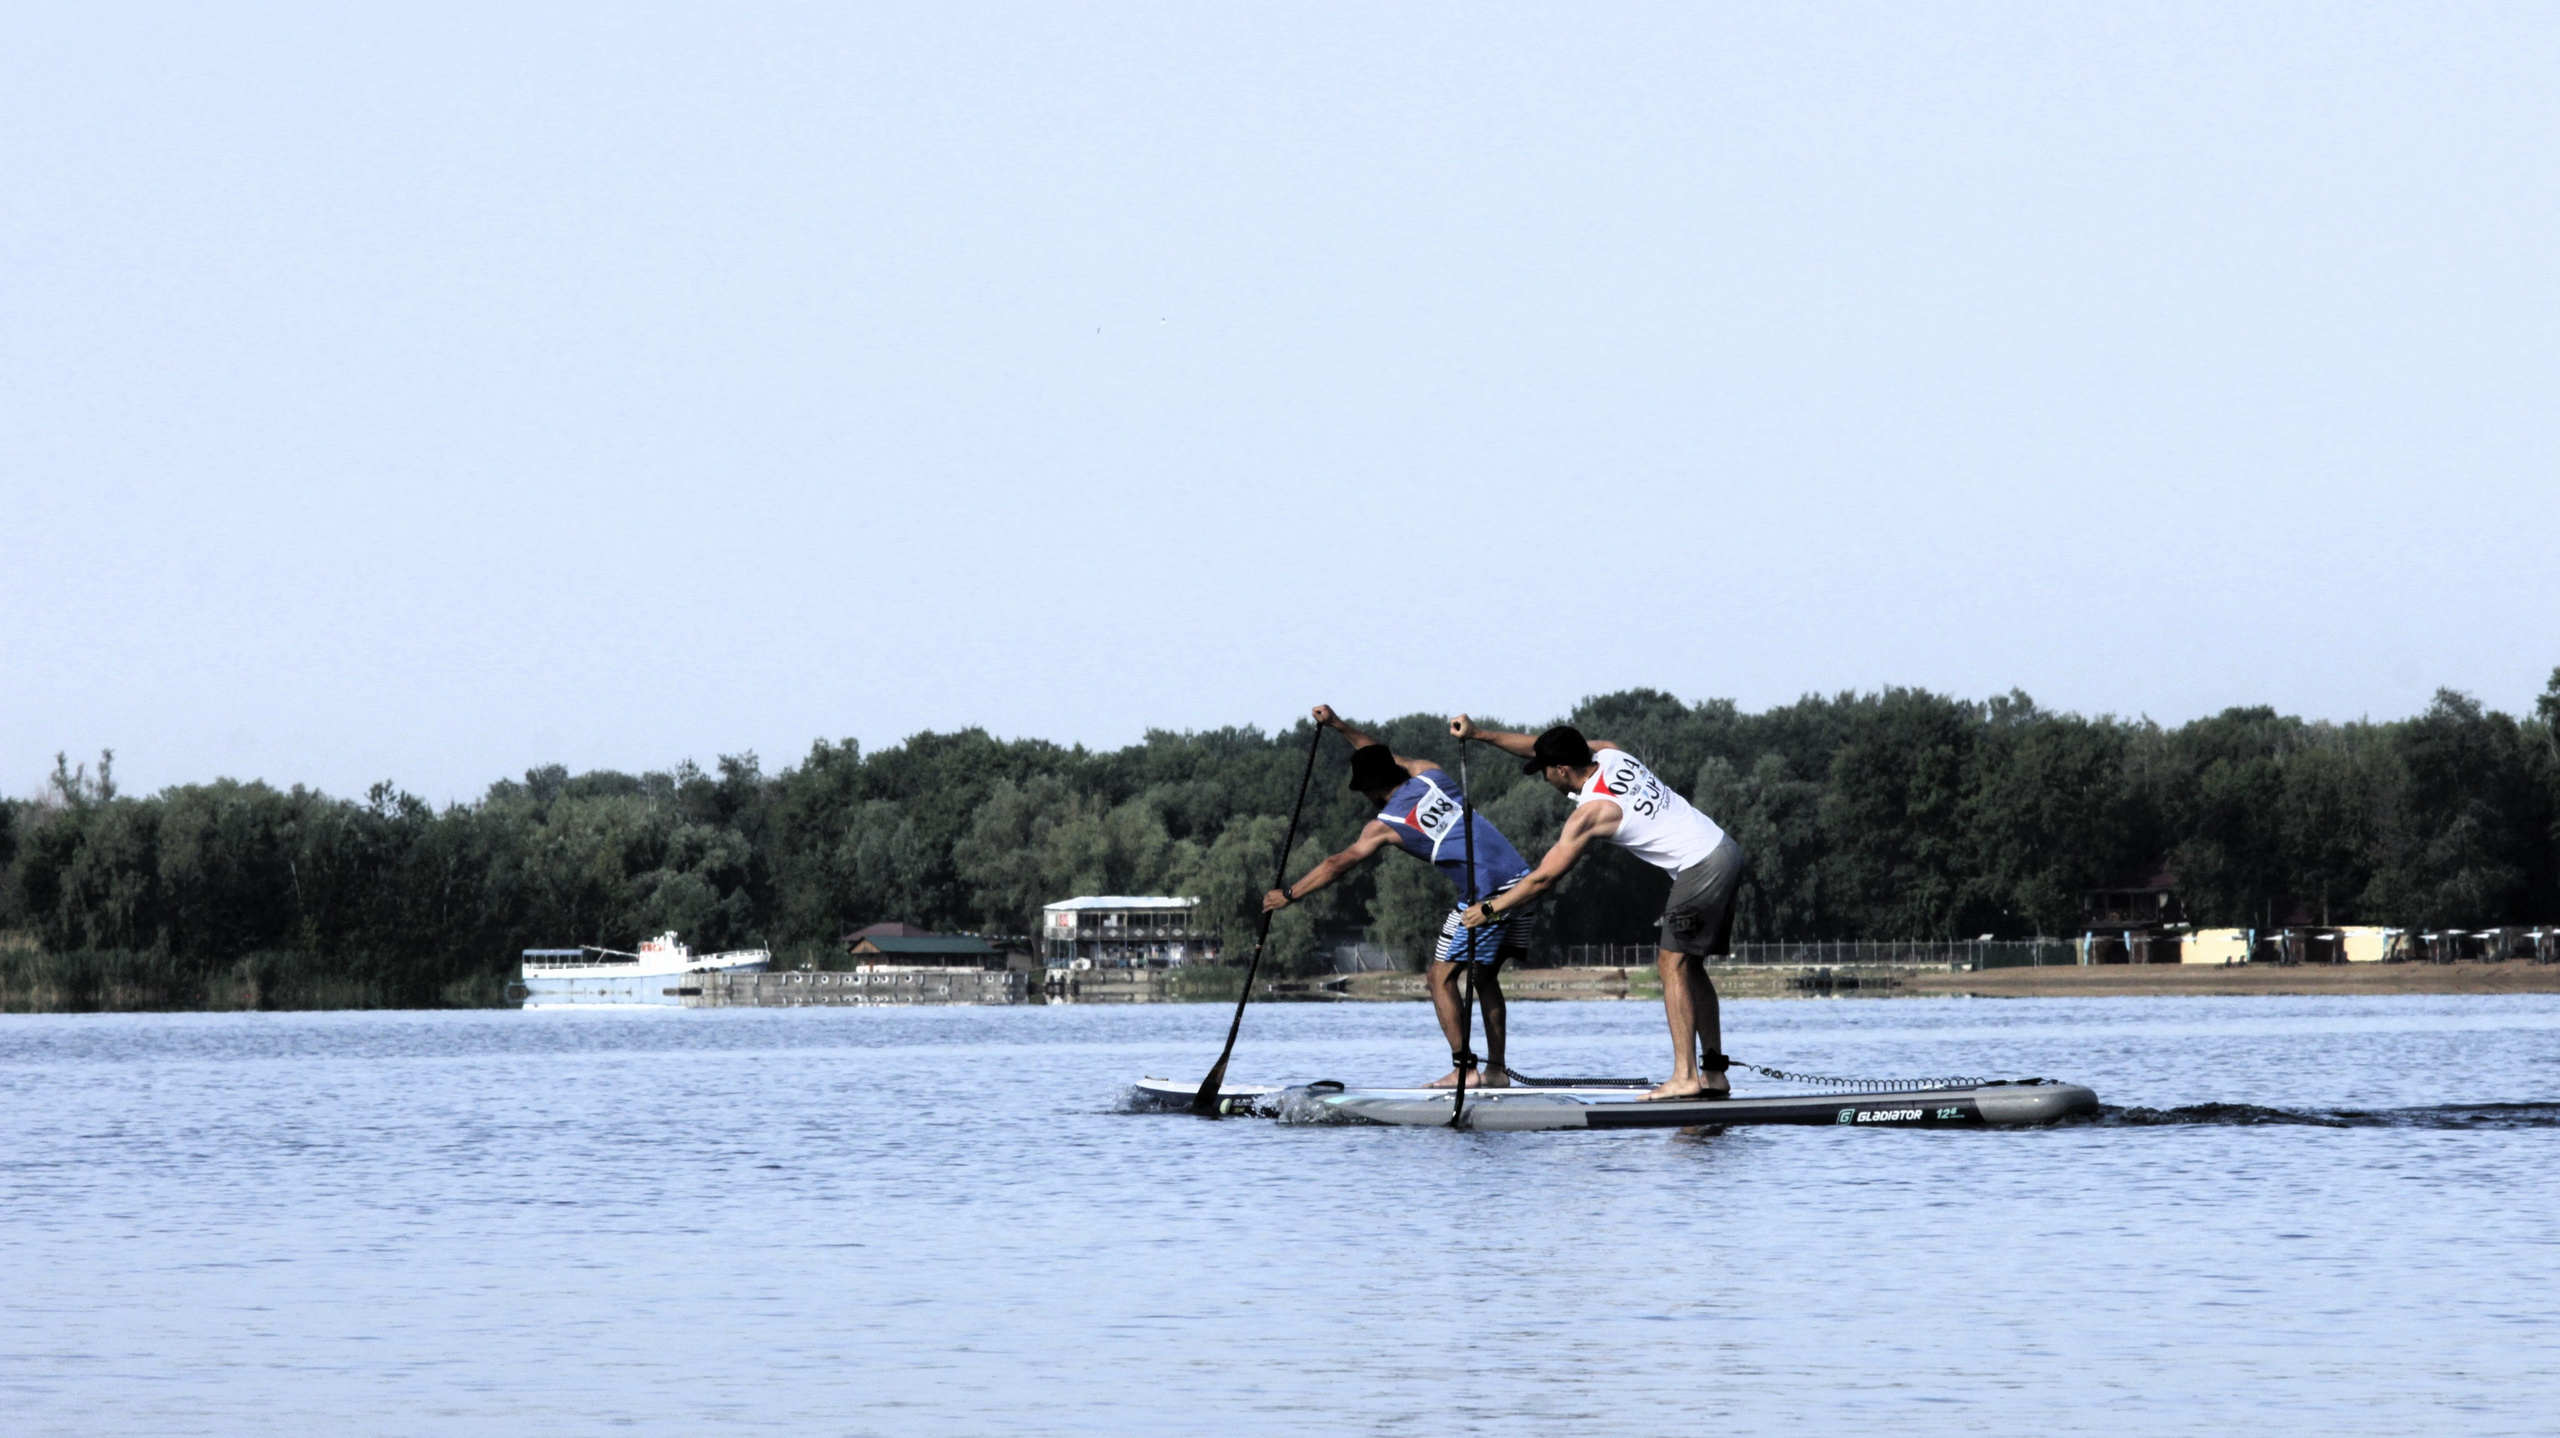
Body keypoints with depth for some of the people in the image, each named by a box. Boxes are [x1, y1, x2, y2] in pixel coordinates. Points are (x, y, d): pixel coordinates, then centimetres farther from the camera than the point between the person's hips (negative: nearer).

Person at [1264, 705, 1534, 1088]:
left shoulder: (1386, 824, 1)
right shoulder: (1429, 774, 15)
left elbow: (1336, 866, 10)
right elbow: (1387, 759, 36)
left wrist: (1288, 895, 21)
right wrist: (1339, 726, 39)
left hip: (1486, 894, -7)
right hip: (1520, 876, 7)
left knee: (1441, 978, 2)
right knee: (1484, 976, 18)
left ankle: (1464, 1069, -7)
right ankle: (1497, 1070, 15)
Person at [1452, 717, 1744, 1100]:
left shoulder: (1591, 811, -14)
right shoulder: (1609, 754, 7)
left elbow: (1544, 877, -9)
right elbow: (1538, 747, 22)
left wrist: (1489, 909, 2)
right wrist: (1479, 734, 21)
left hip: (1700, 868, -9)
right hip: (1725, 850, 9)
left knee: (1673, 964, -10)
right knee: (1690, 967, 12)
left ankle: (1685, 1076, -18)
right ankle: (1714, 1074, 10)